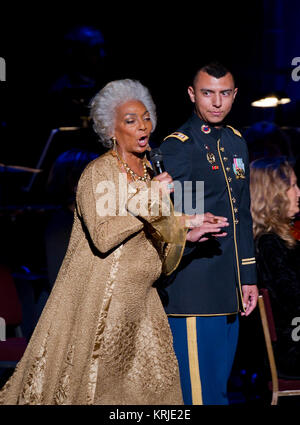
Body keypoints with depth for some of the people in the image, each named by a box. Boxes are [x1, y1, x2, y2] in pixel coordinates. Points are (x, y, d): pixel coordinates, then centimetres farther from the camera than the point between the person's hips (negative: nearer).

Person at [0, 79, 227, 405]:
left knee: (152, 383, 5)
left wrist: (185, 230, -2)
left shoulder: (150, 174, 12)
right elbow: (103, 237, -21)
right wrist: (147, 203, -20)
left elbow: (155, 240, 14)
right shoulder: (98, 173, -9)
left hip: (137, 300, 7)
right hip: (100, 299, -7)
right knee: (91, 384, 0)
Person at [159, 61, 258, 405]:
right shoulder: (177, 146, -8)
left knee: (219, 382, 12)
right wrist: (193, 229, -34)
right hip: (193, 291, -7)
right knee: (200, 391, -6)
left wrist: (248, 276, 17)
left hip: (228, 289, 7)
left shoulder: (236, 142, 15)